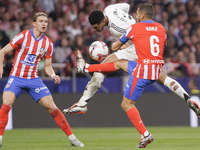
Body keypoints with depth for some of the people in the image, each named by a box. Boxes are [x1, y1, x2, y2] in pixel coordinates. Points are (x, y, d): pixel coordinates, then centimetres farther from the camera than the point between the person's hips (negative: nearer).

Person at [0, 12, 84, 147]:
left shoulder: (48, 43, 2)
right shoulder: (23, 37, -10)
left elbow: (47, 66, 10)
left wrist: (53, 75, -10)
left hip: (34, 79, 3)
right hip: (16, 78, -3)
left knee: (51, 107, -5)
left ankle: (71, 137, 5)